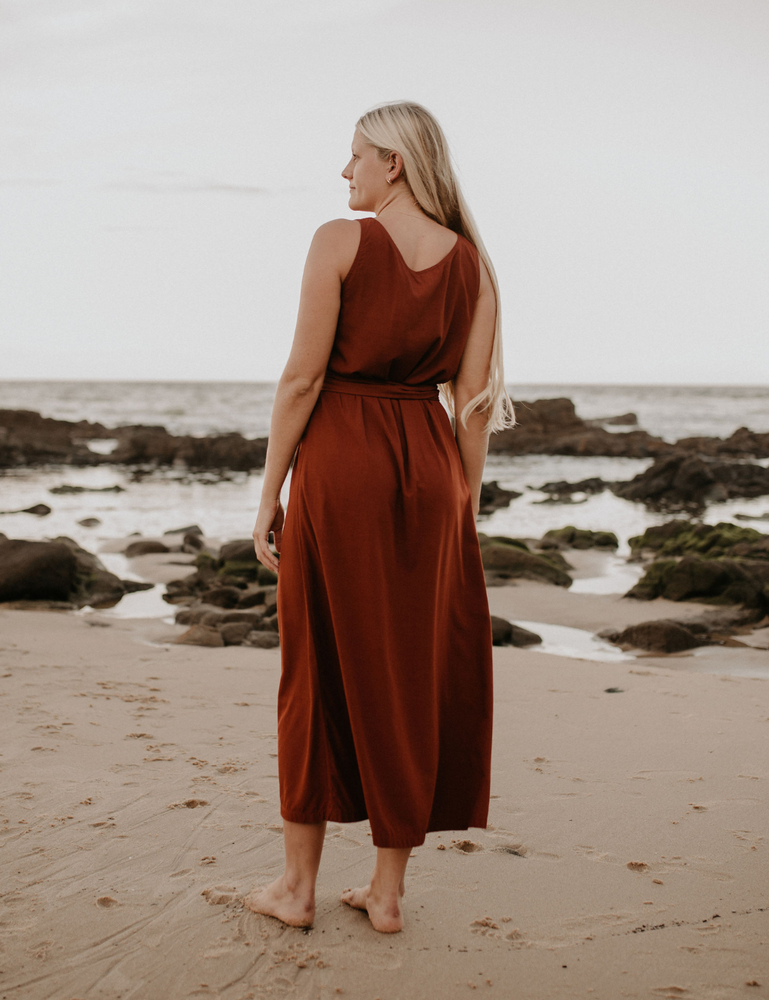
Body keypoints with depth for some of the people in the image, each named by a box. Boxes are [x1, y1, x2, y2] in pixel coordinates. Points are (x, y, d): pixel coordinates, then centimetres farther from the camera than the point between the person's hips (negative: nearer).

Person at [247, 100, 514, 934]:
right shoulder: (471, 261, 6)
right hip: (429, 465, 4)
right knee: (415, 670, 10)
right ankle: (387, 889, 17)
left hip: (340, 457, -3)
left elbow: (304, 378, -10)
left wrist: (270, 492, -4)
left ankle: (297, 884, 16)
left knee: (322, 668, 7)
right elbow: (474, 402, 4)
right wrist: (466, 508, 10)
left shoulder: (340, 242, -7)